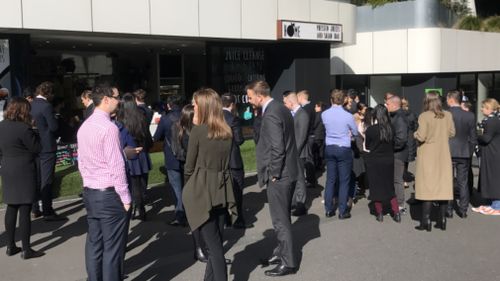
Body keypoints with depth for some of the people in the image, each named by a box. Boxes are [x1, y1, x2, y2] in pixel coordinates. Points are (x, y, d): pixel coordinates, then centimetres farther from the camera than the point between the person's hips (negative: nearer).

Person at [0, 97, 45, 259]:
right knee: (24, 210, -2)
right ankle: (26, 249, 3)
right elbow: (37, 148, -12)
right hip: (23, 172, -8)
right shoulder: (23, 128, -19)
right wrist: (32, 131, -1)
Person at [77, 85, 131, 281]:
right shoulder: (109, 127, -16)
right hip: (109, 194, -8)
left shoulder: (84, 127, 9)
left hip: (89, 192, 8)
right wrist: (125, 197, -12)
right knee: (113, 247, 1)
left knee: (94, 243, 15)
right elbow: (116, 166, -18)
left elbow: (81, 162, 15)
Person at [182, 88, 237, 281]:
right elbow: (225, 162, 10)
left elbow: (189, 166, -6)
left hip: (201, 191, -6)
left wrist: (189, 186, 11)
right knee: (216, 243, 14)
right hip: (221, 191, 6)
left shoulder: (198, 130, -12)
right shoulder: (227, 132, 5)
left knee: (214, 245, -2)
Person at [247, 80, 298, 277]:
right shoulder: (280, 108, 10)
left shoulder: (270, 114, -20)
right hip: (287, 172, 10)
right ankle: (281, 252, 34)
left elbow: (277, 148, -26)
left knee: (280, 220, 0)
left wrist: (274, 174, -16)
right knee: (282, 217, 20)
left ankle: (288, 262, 10)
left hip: (279, 175, -10)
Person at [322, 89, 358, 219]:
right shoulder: (348, 116, -13)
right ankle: (343, 211, 6)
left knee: (330, 179, 10)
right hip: (344, 150, -4)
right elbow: (355, 133, 3)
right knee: (344, 181, 3)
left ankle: (329, 210, 15)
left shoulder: (324, 114, -3)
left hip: (329, 149, 4)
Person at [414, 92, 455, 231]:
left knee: (427, 187, 0)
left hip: (428, 156, -4)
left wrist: (415, 134, 3)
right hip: (443, 156, 4)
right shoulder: (448, 115, -1)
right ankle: (442, 220, 15)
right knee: (443, 186, 9)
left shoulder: (424, 116, -14)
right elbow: (452, 133, 6)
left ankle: (426, 222, 2)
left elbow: (421, 137, -18)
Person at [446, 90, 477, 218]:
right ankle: (463, 210, 15)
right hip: (464, 154, 2)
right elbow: (473, 137, 1)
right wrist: (469, 151, 12)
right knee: (463, 183, 11)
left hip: (448, 153, -2)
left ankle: (449, 209, 11)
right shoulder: (470, 116, -3)